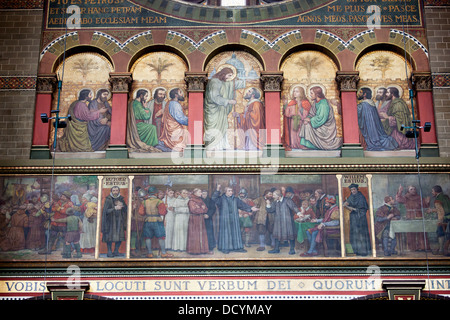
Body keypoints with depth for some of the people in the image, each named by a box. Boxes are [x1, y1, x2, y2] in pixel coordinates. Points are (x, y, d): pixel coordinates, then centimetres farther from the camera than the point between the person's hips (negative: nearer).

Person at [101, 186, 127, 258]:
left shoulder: (121, 199, 8)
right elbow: (106, 211, -12)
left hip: (119, 220, 4)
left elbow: (126, 210, 8)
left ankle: (116, 251, 11)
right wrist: (115, 208, -24)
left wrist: (121, 205, -12)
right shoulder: (108, 200, -4)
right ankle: (109, 251, 2)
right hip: (110, 220, -4)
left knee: (120, 236, -2)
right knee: (110, 236, -7)